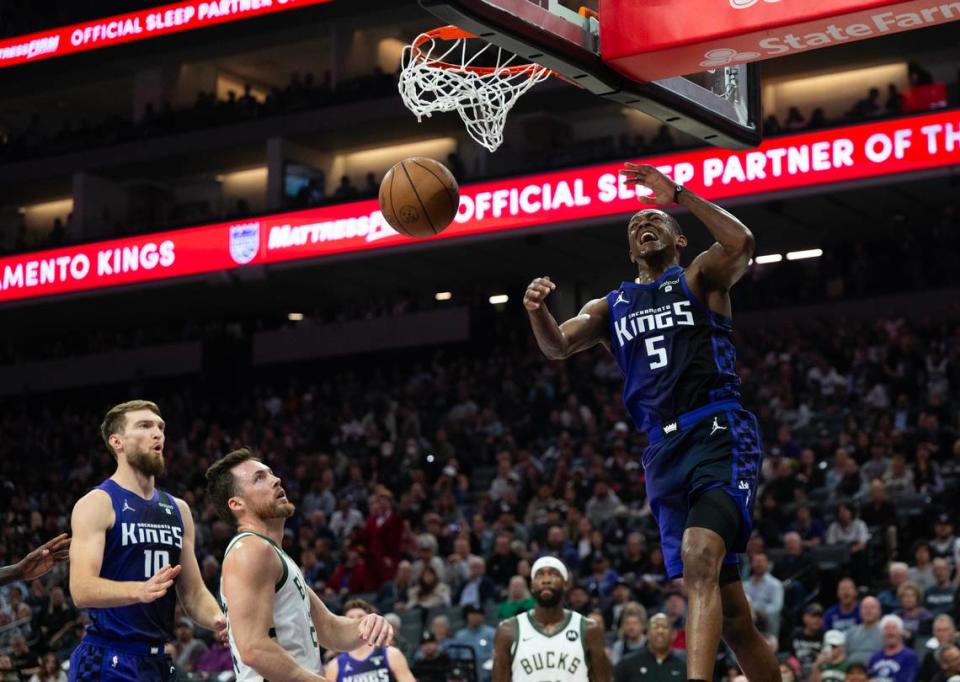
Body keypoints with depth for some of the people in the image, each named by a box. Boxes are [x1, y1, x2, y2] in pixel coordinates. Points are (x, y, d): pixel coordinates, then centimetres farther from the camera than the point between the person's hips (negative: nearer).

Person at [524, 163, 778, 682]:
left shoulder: (699, 278, 10)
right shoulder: (610, 306, 22)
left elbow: (741, 245, -13)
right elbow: (556, 347, 5)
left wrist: (679, 195, -13)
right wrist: (536, 310, -17)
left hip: (720, 436, -5)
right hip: (664, 450, 6)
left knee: (700, 560, -28)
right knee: (727, 610, 6)